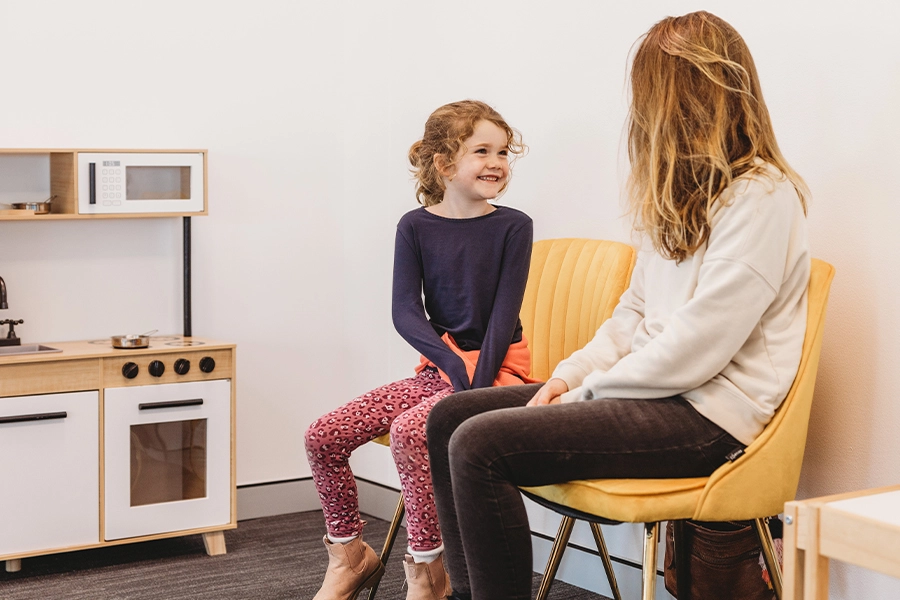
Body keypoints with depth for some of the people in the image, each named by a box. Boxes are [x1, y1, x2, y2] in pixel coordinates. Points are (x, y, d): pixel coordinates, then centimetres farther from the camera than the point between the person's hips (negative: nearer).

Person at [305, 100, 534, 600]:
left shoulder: (513, 226, -3)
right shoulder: (416, 226, 3)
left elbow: (503, 315, -9)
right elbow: (405, 312, -3)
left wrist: (479, 384, -19)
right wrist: (453, 362, -17)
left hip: (497, 370, -4)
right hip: (439, 368, 5)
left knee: (410, 429, -31)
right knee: (324, 436, -6)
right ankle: (350, 555, 14)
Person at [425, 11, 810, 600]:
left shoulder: (763, 197, -14)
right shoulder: (687, 193, 17)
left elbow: (694, 348, -20)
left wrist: (589, 390, -11)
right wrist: (571, 374, 2)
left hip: (705, 417, -10)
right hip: (651, 388, 10)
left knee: (479, 445, -23)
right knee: (451, 415, 3)